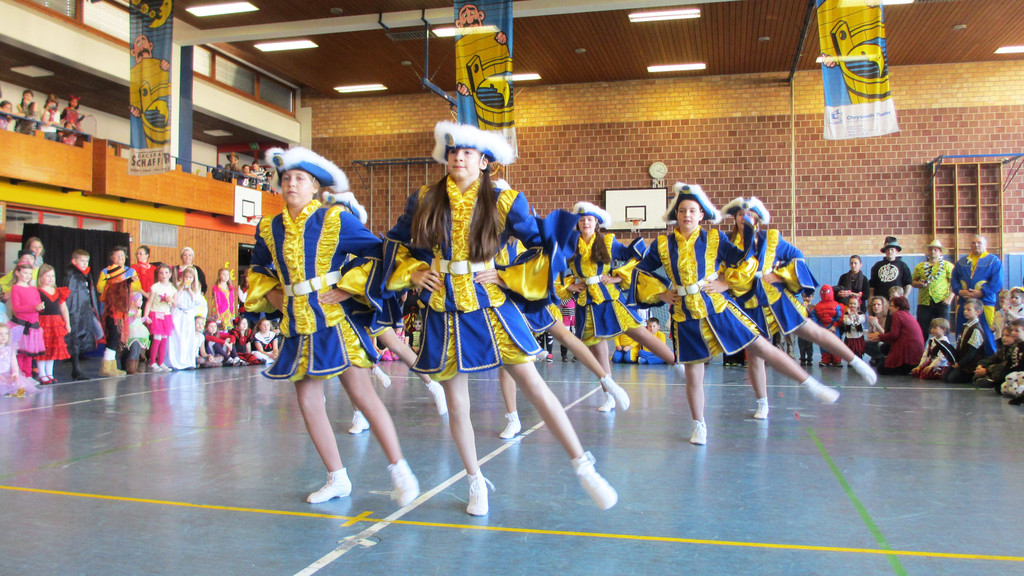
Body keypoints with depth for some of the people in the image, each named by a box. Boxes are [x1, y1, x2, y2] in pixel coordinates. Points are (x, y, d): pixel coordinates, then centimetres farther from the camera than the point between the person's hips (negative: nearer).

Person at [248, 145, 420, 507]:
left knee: (362, 395, -8)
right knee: (308, 403, 6)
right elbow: (258, 269, 27)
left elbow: (376, 253, -6)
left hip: (335, 321, -6)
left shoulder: (335, 220, -5)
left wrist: (346, 289, -11)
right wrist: (271, 294, 10)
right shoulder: (270, 229, 10)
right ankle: (337, 479, 19)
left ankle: (400, 471, 2)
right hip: (297, 327, 6)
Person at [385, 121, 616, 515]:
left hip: (490, 308, -2)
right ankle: (476, 483, 27)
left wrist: (507, 277, -7)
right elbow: (397, 244, 16)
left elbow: (542, 245, 1)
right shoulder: (424, 202, 2)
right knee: (456, 405, 8)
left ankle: (584, 468, 3)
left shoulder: (503, 203, -5)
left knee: (534, 387, -6)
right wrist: (414, 273, 0)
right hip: (444, 314, 2)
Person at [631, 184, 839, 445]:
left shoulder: (714, 238, -1)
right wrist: (660, 293, 3)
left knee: (763, 348, 0)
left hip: (716, 308, -1)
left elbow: (743, 261, 1)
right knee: (692, 373, 6)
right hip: (685, 316, 1)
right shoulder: (663, 244, 1)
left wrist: (727, 282, -9)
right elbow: (641, 271, 11)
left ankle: (813, 386, 11)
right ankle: (699, 427, 23)